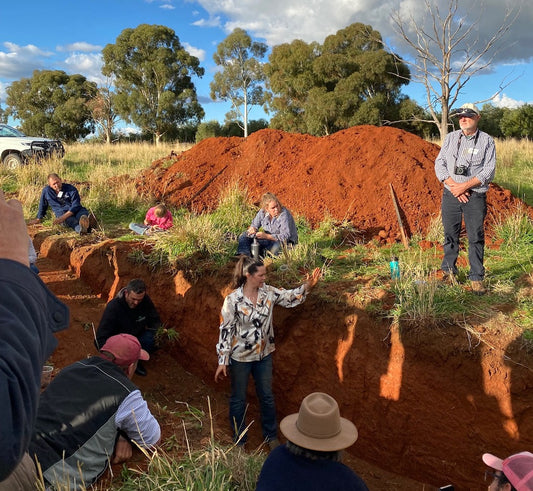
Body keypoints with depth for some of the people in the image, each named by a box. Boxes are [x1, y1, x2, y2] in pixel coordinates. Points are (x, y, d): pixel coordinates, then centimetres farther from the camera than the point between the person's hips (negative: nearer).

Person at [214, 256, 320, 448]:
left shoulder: (268, 292, -7)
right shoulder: (233, 300, -20)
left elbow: (290, 297, 0)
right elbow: (226, 330, -15)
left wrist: (308, 285, -18)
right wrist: (222, 361, -12)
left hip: (264, 354, 4)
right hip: (240, 357, -4)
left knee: (267, 396, 18)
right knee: (238, 399, 14)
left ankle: (271, 436, 40)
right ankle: (239, 440, 36)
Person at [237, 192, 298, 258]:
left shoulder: (284, 215, -22)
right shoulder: (262, 212, -5)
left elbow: (285, 237, -26)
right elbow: (254, 225, 6)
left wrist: (266, 236, -33)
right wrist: (253, 229, -20)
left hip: (286, 242, -6)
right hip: (269, 239, 6)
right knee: (244, 235, -6)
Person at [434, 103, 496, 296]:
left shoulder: (487, 141, 1)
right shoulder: (450, 138, 9)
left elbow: (489, 171, -5)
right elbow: (439, 164, 3)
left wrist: (465, 186, -15)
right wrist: (453, 185, -10)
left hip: (475, 197, -2)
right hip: (450, 195, 2)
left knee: (476, 238, 0)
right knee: (450, 235, 10)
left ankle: (477, 278, 9)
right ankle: (449, 272, 23)